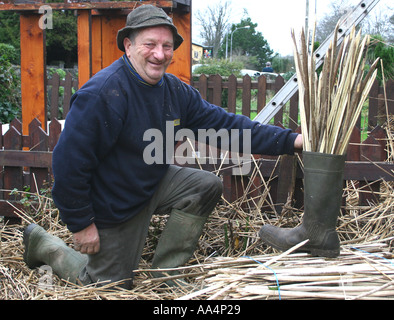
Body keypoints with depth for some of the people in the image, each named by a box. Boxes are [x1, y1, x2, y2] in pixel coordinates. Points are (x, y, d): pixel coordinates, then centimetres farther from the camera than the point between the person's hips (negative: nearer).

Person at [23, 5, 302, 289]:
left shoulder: (175, 91, -5)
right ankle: (44, 244, 27)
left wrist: (290, 140, -17)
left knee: (207, 185, -11)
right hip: (112, 205, -7)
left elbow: (224, 123, -9)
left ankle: (165, 272, 3)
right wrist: (81, 224, -22)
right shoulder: (103, 93, -29)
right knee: (114, 286, 4)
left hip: (153, 183, 7)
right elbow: (69, 163, -28)